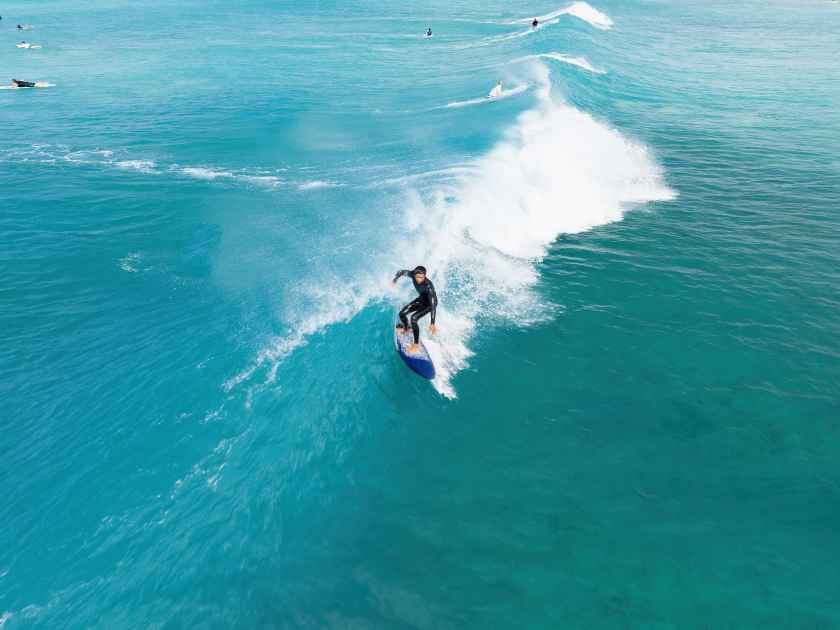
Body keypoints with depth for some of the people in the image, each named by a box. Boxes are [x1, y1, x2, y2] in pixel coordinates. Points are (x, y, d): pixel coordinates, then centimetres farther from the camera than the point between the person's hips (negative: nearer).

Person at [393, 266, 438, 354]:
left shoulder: (428, 285, -39)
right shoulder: (412, 274, -25)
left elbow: (433, 304, -40)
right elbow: (401, 272, -3)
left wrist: (432, 324, -44)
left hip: (429, 303, -6)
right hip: (421, 298, 6)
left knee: (414, 318, -24)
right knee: (402, 313, 2)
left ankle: (416, 345, -10)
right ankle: (406, 329, 36)